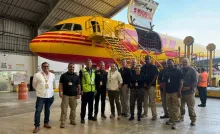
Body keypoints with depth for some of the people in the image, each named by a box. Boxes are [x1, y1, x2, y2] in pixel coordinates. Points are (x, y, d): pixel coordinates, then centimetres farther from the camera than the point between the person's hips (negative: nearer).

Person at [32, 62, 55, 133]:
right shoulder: (37, 75, -8)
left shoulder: (52, 75, 2)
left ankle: (46, 123, 30)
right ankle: (37, 126, 8)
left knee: (47, 110, 15)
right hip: (41, 96, -3)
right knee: (38, 111, -3)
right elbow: (34, 85, 5)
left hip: (50, 96, 3)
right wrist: (40, 90, 12)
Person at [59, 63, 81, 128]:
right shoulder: (63, 75, 1)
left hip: (74, 95, 2)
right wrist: (60, 92, -12)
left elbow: (78, 86, 8)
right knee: (64, 109, -2)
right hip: (65, 95, -2)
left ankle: (72, 120, 24)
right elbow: (60, 84, -1)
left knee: (73, 108, 10)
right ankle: (62, 122, 3)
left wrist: (78, 94, 0)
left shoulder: (76, 76, 7)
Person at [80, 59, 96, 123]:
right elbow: (80, 81, -7)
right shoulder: (82, 71, -4)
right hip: (85, 91, -5)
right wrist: (81, 89, -12)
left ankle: (90, 116, 27)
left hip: (92, 91, 6)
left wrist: (95, 88, 15)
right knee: (84, 104, 2)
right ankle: (82, 117, 11)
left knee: (91, 104, 14)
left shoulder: (93, 71, 14)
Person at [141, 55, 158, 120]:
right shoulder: (143, 67, 11)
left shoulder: (154, 67, -1)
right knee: (145, 100, 10)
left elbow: (155, 77, -5)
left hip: (151, 86, -4)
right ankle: (145, 113, 20)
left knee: (152, 101, -7)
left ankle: (154, 115, -3)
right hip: (144, 86, 4)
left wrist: (149, 85, -11)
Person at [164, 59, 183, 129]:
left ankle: (174, 122, -5)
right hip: (168, 92, 5)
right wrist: (164, 90, 11)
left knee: (175, 107, -6)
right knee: (170, 107, 13)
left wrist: (179, 91, -13)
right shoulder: (166, 71, 12)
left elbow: (181, 81, -6)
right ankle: (171, 119, 25)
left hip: (175, 92, -5)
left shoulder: (178, 71, -2)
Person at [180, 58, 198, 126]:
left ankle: (193, 119, 10)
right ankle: (181, 117, 25)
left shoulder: (192, 70, -1)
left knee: (191, 106, -2)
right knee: (181, 105, 10)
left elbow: (195, 80, -6)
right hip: (181, 91, 4)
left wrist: (189, 87, -15)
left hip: (189, 91, -4)